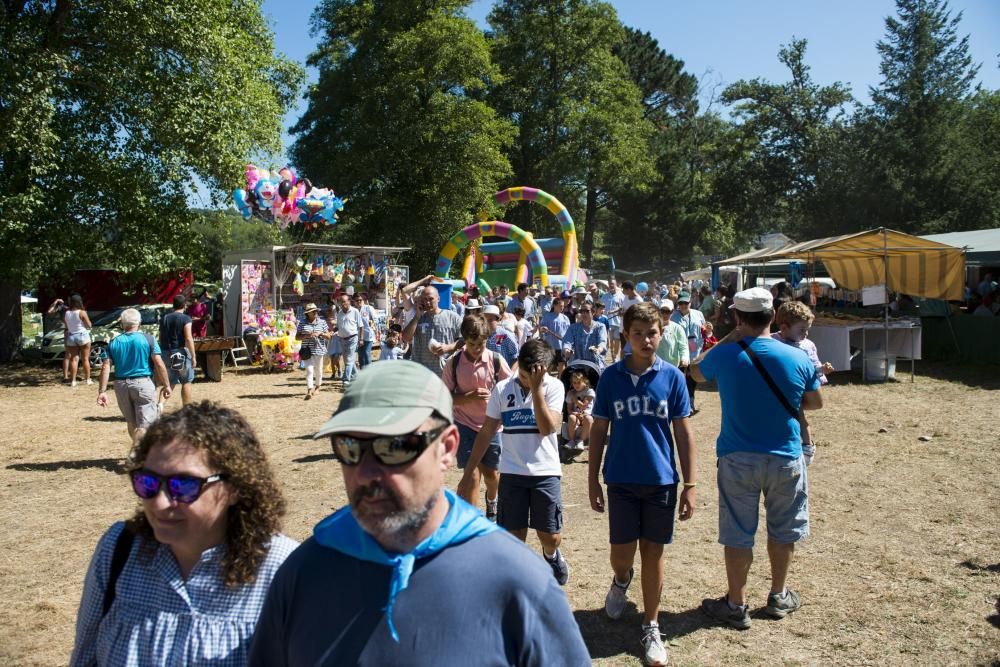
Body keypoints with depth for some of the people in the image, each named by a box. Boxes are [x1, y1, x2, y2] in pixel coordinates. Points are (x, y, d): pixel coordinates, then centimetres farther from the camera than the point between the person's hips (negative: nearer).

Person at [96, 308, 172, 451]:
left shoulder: (114, 342, 6)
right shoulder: (147, 339, -4)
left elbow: (106, 368, -2)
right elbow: (159, 364, -9)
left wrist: (102, 391, -3)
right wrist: (166, 385, -3)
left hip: (121, 385, 4)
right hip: (143, 384, -4)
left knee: (132, 423, 20)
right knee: (144, 424, -2)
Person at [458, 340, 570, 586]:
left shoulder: (554, 387, -6)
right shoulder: (503, 389, -1)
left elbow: (548, 428, -19)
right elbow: (486, 432, 4)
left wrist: (536, 388, -22)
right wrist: (468, 473, 4)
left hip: (546, 472, -1)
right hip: (512, 472, 1)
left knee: (550, 536, 4)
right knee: (514, 537, 1)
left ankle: (551, 555, 39)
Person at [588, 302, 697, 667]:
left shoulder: (672, 377, -3)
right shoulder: (611, 377, -2)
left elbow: (683, 432, 0)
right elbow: (599, 430, 4)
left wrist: (690, 485, -3)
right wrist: (593, 480, 3)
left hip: (661, 479, 0)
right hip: (621, 479, 1)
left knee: (653, 552, 7)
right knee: (621, 552, 5)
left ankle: (651, 627, 24)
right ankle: (621, 580, 42)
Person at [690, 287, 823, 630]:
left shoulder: (724, 356, -13)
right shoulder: (798, 358, -10)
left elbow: (695, 370, 10)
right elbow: (815, 402, 5)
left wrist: (728, 339, 7)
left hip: (738, 458, -1)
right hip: (785, 458, 2)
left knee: (738, 534, 9)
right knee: (782, 529, 19)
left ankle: (736, 605, 20)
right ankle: (778, 596, 35)